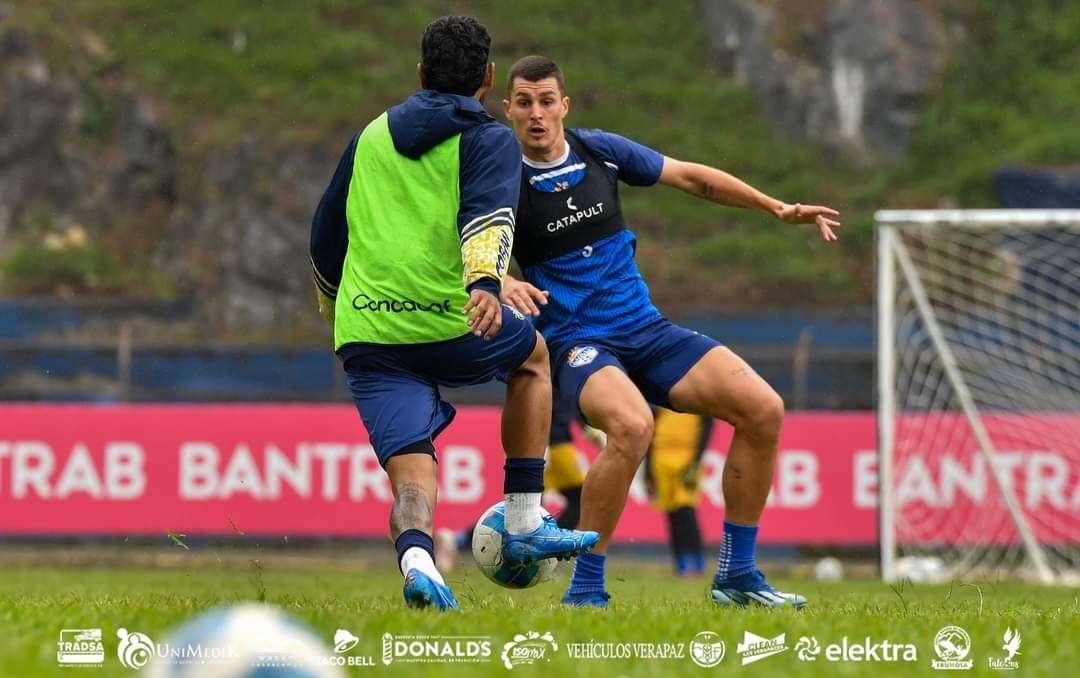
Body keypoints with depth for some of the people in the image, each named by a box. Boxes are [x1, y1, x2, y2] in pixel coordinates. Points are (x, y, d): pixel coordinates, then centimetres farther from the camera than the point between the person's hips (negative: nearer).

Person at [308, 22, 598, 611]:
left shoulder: (369, 138, 23)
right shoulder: (489, 141, 7)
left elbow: (324, 239, 31)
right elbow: (488, 213, -14)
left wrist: (337, 313, 47)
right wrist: (485, 283, -31)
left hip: (364, 336, 3)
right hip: (450, 322, -3)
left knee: (411, 473, -3)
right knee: (531, 356, 28)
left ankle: (416, 557, -39)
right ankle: (524, 524, 23)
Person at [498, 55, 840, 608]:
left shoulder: (599, 150, 5)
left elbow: (691, 177, 15)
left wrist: (779, 209, 12)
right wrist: (500, 283, -43)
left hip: (645, 329, 6)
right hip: (575, 342, -6)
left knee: (763, 409, -10)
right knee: (631, 425, -37)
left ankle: (735, 577, 2)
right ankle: (584, 591, -25)